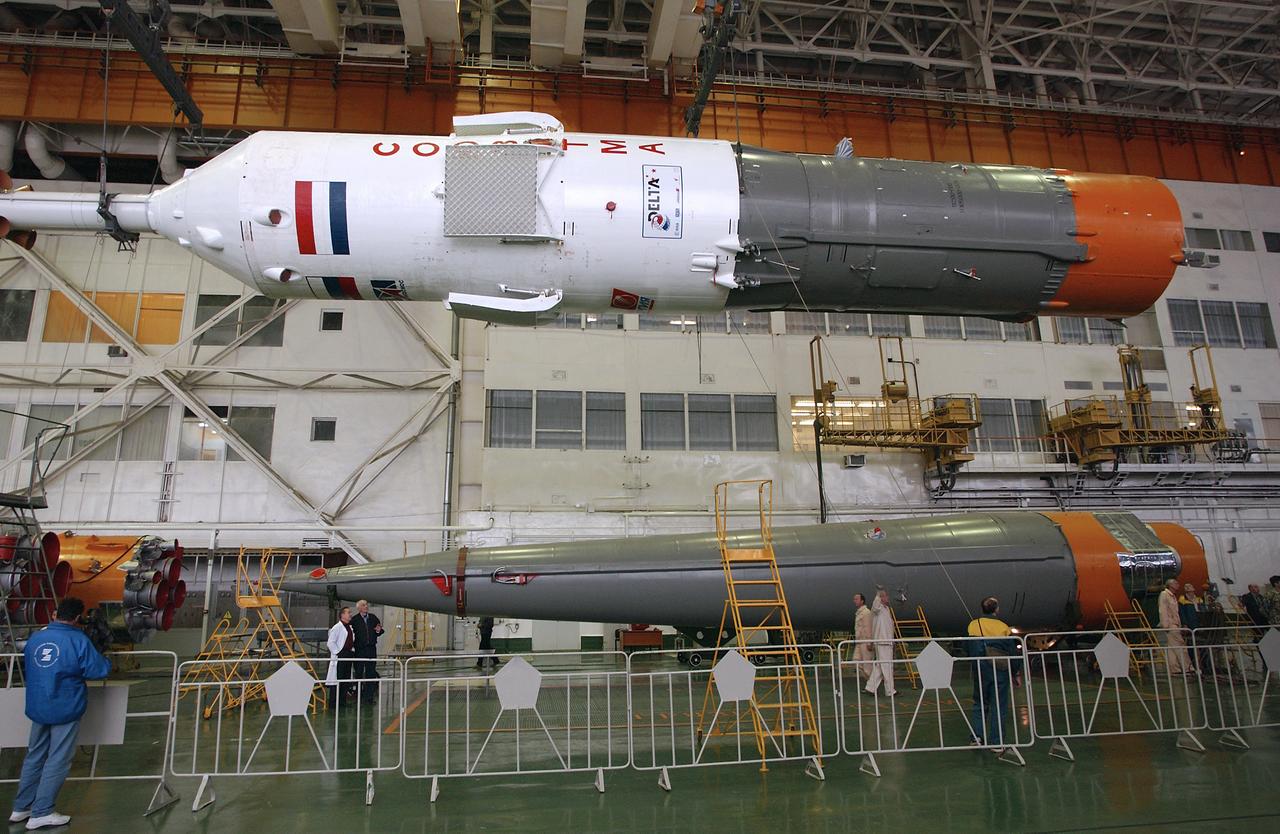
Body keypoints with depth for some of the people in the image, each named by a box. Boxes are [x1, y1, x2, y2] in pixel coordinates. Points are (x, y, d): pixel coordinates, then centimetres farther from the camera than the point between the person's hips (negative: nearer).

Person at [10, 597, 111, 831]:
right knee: (57, 761, 3)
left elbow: (26, 667, 19)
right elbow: (98, 671, -15)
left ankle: (21, 808, 28)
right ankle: (41, 813, 7)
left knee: (34, 756, 19)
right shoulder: (78, 640, -16)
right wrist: (106, 662, 5)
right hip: (65, 709, -6)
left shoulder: (34, 638, 3)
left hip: (37, 708, 6)